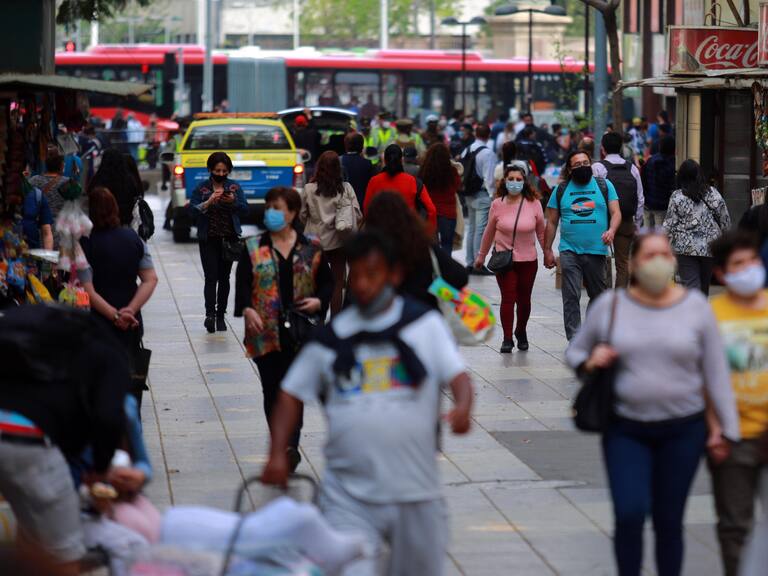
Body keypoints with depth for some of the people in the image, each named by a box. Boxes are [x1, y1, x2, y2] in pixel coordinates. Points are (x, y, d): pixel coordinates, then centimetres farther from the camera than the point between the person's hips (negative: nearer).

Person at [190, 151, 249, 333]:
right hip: (208, 239, -2)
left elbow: (245, 209, -2)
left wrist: (233, 201, -22)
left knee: (224, 277, 6)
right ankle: (210, 314, -20)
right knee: (211, 277, -12)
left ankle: (220, 316, 13)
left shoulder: (234, 187, 6)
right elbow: (193, 209, -8)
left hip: (229, 239, 2)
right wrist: (208, 202, -24)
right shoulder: (201, 188, 2)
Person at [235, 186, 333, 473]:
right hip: (266, 332, 1)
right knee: (272, 391, 4)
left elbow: (327, 281, 13)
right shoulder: (253, 248, 5)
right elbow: (242, 283, -1)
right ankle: (282, 447, 15)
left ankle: (290, 446, -12)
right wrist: (247, 309, -20)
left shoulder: (311, 248, 6)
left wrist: (319, 301, -7)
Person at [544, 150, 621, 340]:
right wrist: (547, 250, 6)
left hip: (596, 251, 1)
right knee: (571, 297, -9)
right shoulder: (561, 190, 9)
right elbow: (552, 222, 10)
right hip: (569, 252, -1)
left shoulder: (604, 186, 8)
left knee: (598, 296, 11)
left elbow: (616, 212, 2)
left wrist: (611, 230, -18)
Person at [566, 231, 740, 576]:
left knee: (669, 521, 5)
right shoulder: (609, 306, -1)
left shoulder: (695, 307, -1)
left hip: (682, 431, 0)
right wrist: (590, 363, -11)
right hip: (626, 430, 0)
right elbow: (574, 353, 12)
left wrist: (726, 427, 0)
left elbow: (715, 371, 2)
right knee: (629, 514, -14)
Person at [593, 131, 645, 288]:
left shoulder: (598, 168, -6)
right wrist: (637, 226, 15)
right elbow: (640, 200, 8)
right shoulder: (632, 168, 7)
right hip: (627, 222, 4)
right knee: (623, 262, 9)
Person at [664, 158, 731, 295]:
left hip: (686, 249, -3)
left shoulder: (677, 197, -6)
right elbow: (725, 219, 5)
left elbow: (670, 224, -5)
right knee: (704, 285, 18)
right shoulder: (713, 193, 1)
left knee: (691, 285, -5)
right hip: (710, 247, 3)